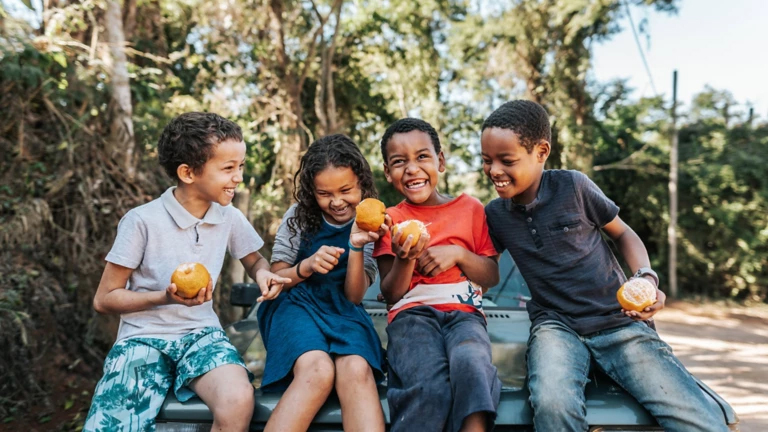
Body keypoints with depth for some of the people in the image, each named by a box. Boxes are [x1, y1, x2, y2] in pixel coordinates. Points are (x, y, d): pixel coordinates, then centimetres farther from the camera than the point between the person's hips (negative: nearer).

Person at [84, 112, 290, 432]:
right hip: (144, 337, -2)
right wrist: (166, 297, -20)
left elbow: (255, 263, 18)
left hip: (200, 334, 3)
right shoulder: (143, 221, -11)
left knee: (239, 401, -30)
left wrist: (264, 274, -7)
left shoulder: (230, 218, 0)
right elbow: (104, 300, -4)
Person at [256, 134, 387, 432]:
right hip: (295, 304, -1)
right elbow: (275, 279, 5)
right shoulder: (300, 216, 2)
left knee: (357, 371, -35)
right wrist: (306, 267, -17)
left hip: (343, 310, 1)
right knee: (317, 371, -35)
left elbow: (354, 297, -2)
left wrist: (356, 246, -18)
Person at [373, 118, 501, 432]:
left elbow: (492, 277, 11)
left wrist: (458, 254, -7)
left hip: (464, 312, 1)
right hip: (412, 314, -1)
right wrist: (405, 259, -14)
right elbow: (391, 294, 5)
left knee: (470, 363, -35)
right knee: (431, 386, -33)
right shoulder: (390, 220, 10)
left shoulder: (469, 208, 11)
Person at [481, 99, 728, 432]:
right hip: (556, 325, 1)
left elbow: (623, 234, 9)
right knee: (553, 405, -36)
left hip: (619, 321, -1)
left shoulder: (574, 186, -5)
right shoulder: (495, 214, 4)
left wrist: (646, 278, -8)